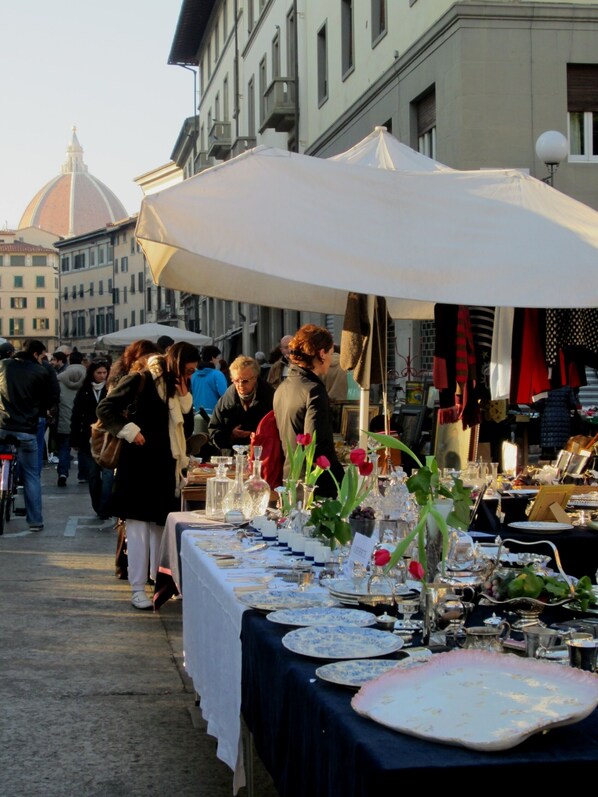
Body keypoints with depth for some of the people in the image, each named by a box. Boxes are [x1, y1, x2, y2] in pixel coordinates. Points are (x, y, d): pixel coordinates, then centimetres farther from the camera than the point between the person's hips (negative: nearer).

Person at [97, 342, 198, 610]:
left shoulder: (178, 388, 12)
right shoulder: (140, 381, -7)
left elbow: (187, 430, 9)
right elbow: (105, 408, -6)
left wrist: (184, 399, -1)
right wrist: (129, 431, -14)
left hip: (166, 466, 6)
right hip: (139, 463, -6)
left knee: (161, 524, 10)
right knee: (138, 524, -4)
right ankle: (137, 589, 0)